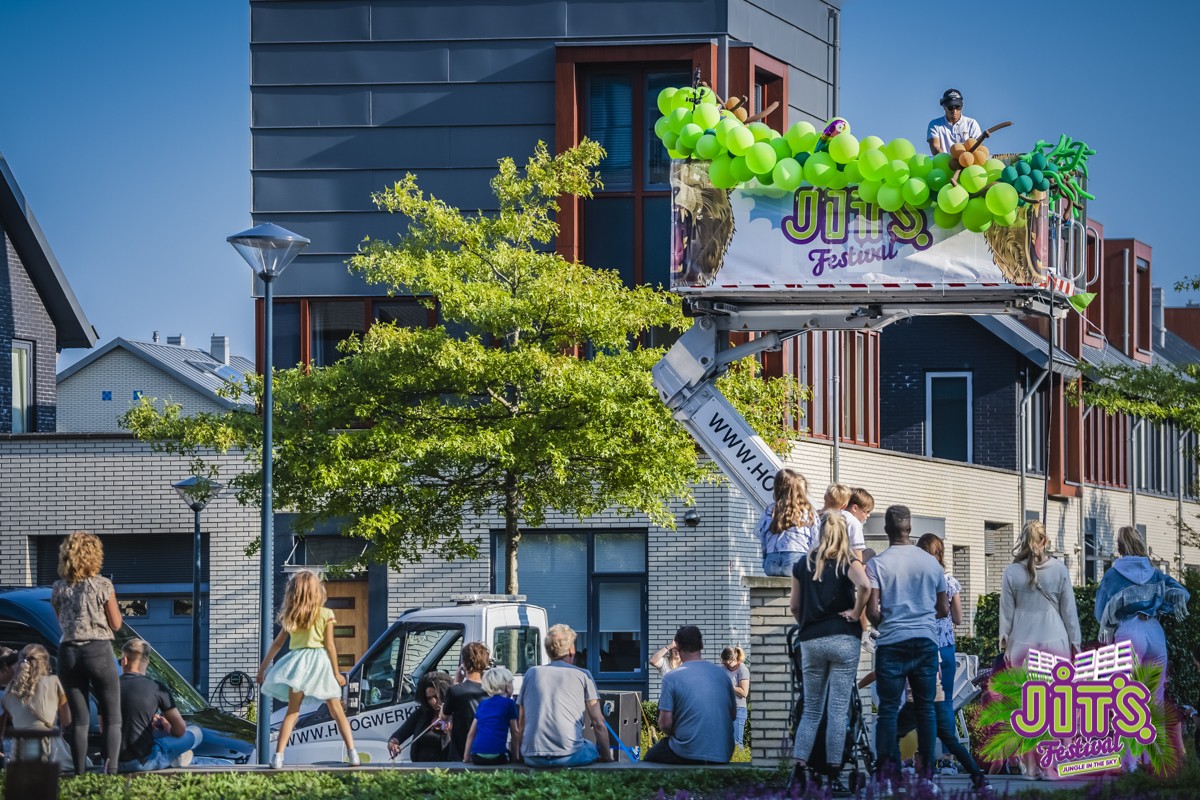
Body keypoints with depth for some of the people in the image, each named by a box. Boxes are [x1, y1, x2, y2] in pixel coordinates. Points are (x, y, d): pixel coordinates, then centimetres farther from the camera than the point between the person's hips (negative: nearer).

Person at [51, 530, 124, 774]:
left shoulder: (58, 589, 4)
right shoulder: (103, 585, -5)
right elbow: (116, 624, 1)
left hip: (68, 653, 3)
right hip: (98, 651, -3)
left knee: (79, 719, 7)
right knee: (112, 718, 2)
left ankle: (80, 774, 3)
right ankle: (110, 770, -15)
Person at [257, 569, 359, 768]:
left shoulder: (290, 617, 6)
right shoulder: (325, 614, -1)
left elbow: (277, 643, 10)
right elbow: (329, 645, -4)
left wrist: (263, 667, 19)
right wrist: (336, 672, 2)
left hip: (298, 663, 1)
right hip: (320, 662, -1)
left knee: (292, 711, 7)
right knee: (337, 712, 4)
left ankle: (278, 756, -4)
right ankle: (353, 754, -4)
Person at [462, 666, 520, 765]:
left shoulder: (482, 705, 20)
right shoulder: (509, 704, 5)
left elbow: (471, 733, 19)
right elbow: (515, 733, 7)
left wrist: (466, 757, 23)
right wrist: (515, 757, 15)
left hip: (476, 757, 5)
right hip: (496, 756, -5)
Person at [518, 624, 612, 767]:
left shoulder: (532, 673, 15)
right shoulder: (582, 675, 7)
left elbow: (520, 723, 16)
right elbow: (598, 723, 5)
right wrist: (607, 756, 14)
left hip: (532, 759, 3)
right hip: (569, 756, -3)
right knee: (596, 749, 28)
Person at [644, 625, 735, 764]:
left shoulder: (671, 677, -9)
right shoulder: (721, 674, 5)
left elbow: (665, 723, -10)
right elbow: (733, 715, 12)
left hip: (688, 754, -5)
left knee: (651, 757, 24)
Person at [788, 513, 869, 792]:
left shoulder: (804, 565, 10)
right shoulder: (848, 562, 0)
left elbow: (795, 606, 10)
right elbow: (864, 586, -21)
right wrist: (856, 613, -8)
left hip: (810, 642, 3)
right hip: (843, 640, -3)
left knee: (811, 709, 11)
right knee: (838, 710, 0)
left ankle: (799, 769, -3)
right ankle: (833, 775, -2)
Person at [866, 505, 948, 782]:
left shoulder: (877, 564, -4)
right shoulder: (931, 563, 6)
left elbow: (872, 610, -9)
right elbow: (943, 609, 12)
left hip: (892, 643, -2)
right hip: (926, 641, 2)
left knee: (888, 709, 0)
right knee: (926, 708, 8)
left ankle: (886, 769, -7)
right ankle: (927, 768, 7)